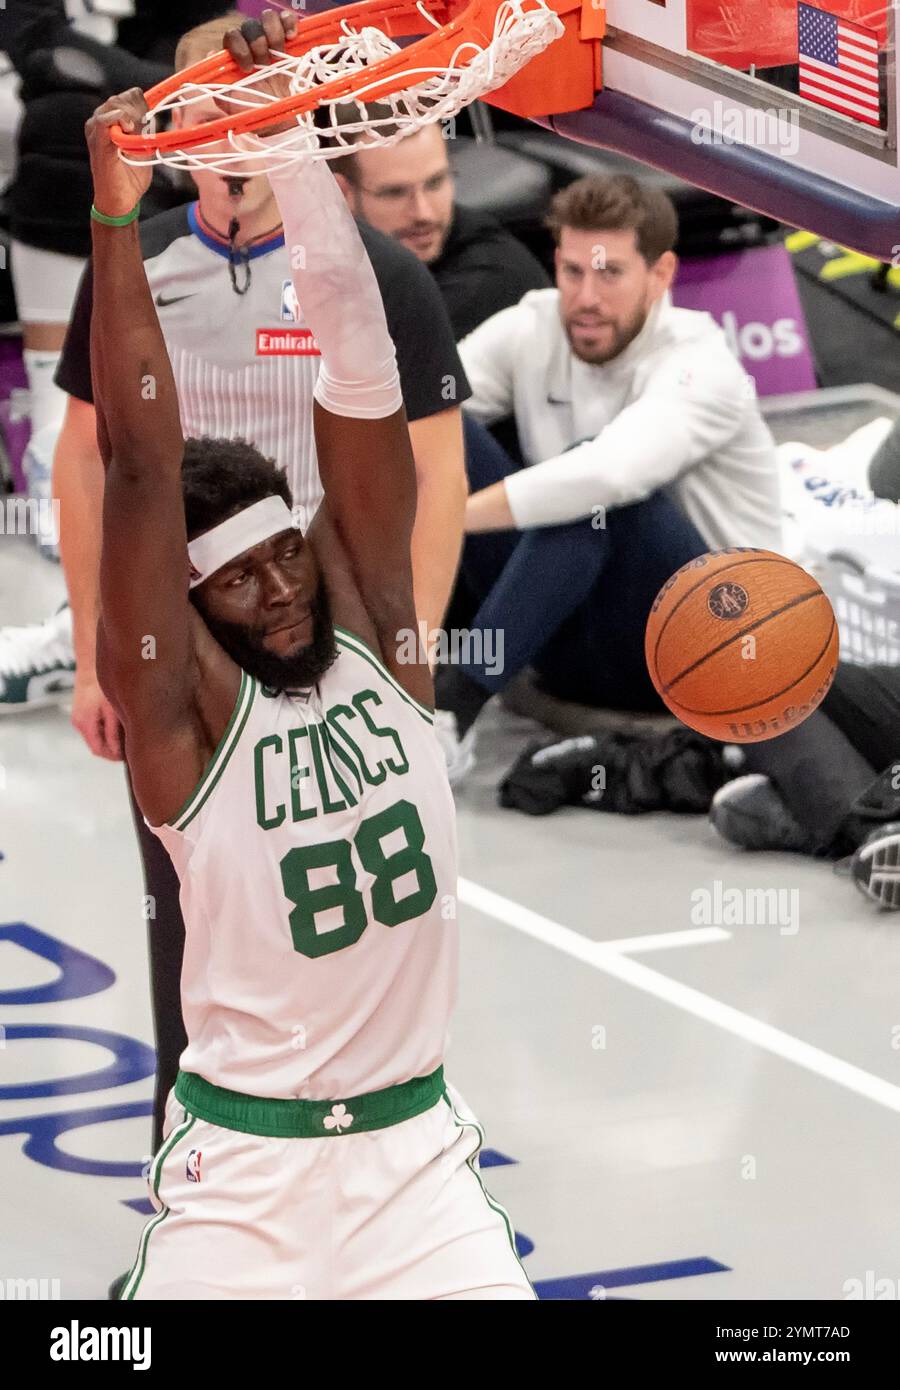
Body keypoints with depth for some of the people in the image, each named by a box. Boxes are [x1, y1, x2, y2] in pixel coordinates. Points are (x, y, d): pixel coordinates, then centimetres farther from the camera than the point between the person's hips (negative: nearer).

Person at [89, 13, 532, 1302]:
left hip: (416, 1145, 3)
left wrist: (297, 147, -17)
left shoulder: (373, 632, 0)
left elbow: (361, 382, -9)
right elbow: (141, 469, -21)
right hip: (243, 1162, -3)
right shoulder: (183, 708, -9)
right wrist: (115, 224, -27)